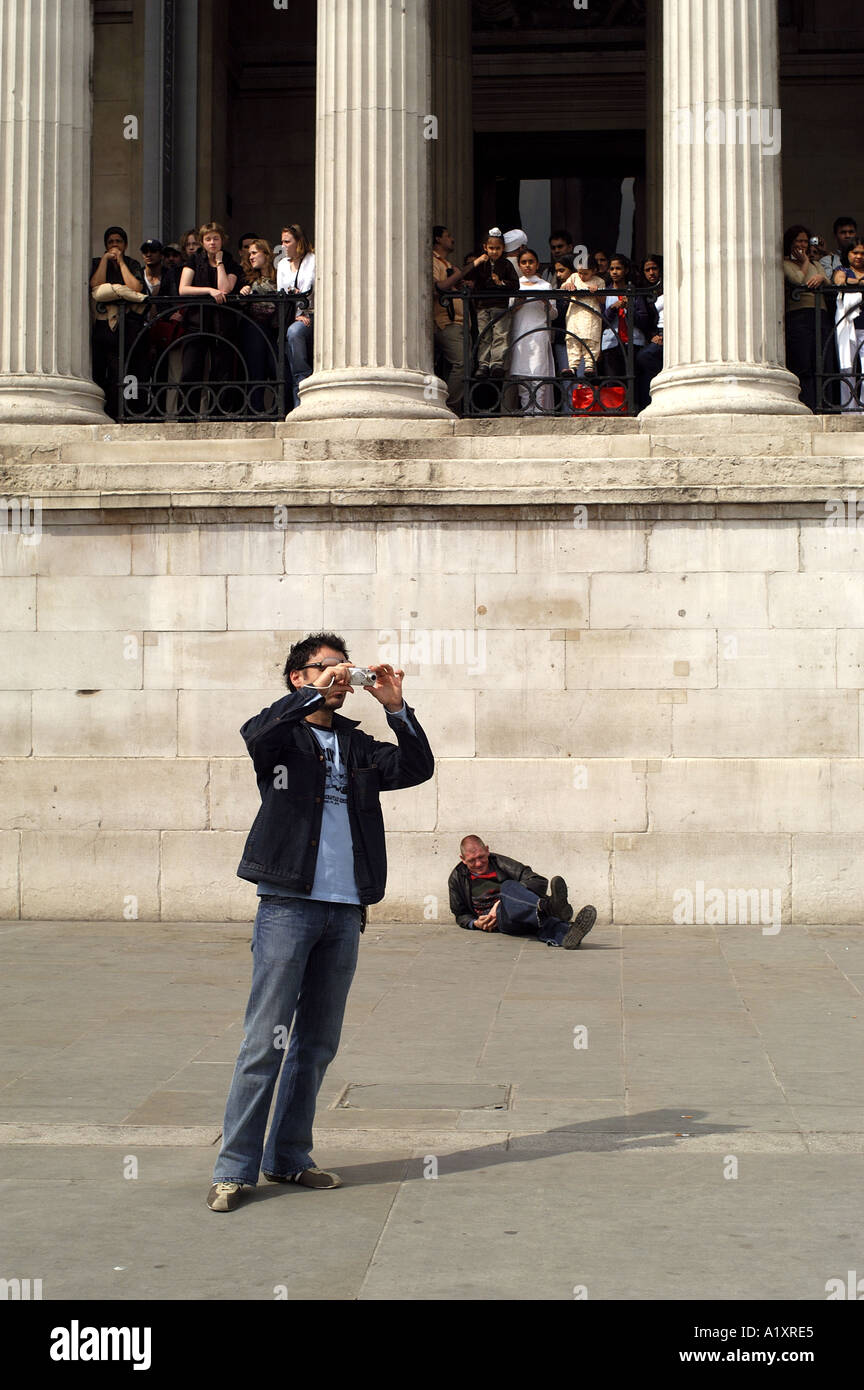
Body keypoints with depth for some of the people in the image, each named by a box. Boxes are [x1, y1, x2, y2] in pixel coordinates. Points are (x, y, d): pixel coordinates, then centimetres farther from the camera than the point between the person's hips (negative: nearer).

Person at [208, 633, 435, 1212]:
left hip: (345, 911, 5)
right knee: (266, 1040, -7)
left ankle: (289, 1158, 20)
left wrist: (397, 709, -5)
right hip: (288, 904, -5)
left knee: (318, 1044, 10)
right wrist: (315, 693, -20)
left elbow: (419, 768, 6)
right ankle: (235, 1167, -2)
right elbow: (255, 732, -19)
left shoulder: (357, 746, 17)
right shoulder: (282, 737, 4)